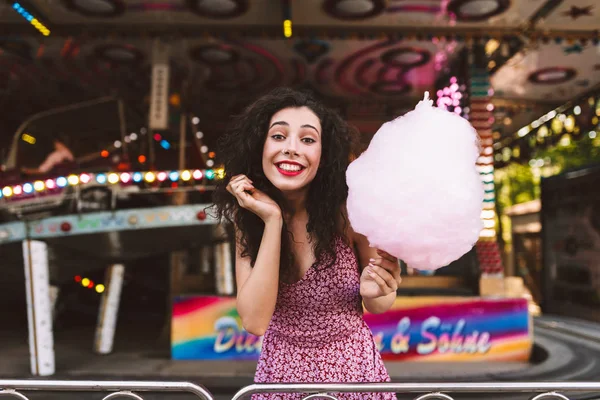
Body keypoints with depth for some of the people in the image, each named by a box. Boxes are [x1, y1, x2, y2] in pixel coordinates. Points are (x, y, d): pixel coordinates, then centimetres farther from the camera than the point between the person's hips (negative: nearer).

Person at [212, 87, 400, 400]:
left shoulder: (349, 209, -19)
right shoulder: (247, 219, -11)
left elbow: (380, 306, -5)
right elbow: (254, 321, -22)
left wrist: (372, 291, -28)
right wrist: (273, 220, -26)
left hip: (354, 368, -1)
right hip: (281, 373, 2)